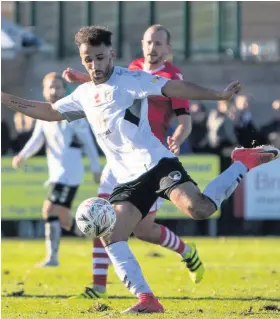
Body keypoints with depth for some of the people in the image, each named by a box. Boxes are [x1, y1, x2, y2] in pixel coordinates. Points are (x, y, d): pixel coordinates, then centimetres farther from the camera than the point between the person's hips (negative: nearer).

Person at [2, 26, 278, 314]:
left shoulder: (129, 80, -3)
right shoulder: (84, 94, 17)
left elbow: (174, 88, -9)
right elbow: (50, 112, 30)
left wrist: (218, 95, -17)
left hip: (156, 164, -7)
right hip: (128, 180, 7)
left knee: (199, 209, -28)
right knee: (110, 238, -9)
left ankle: (244, 162, -3)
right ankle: (147, 300, -9)